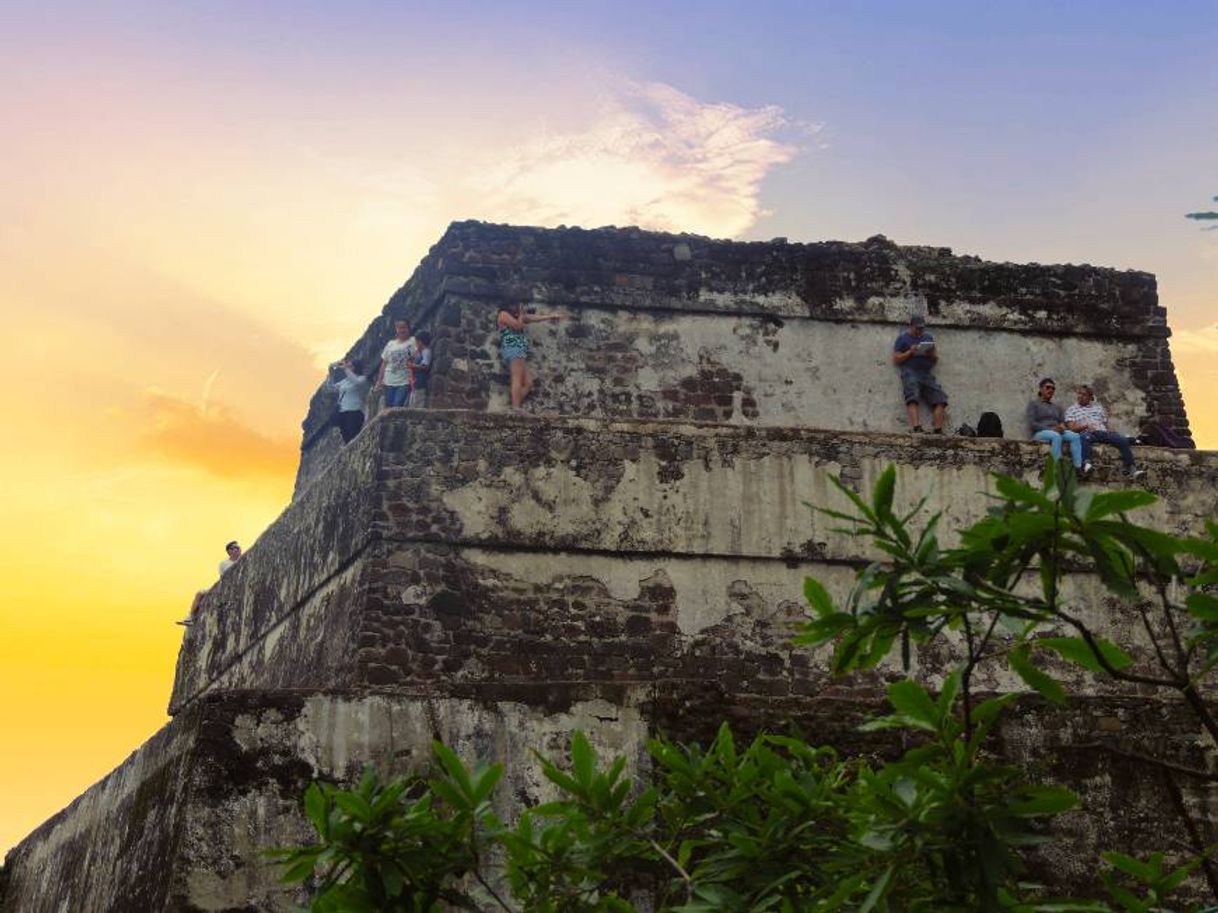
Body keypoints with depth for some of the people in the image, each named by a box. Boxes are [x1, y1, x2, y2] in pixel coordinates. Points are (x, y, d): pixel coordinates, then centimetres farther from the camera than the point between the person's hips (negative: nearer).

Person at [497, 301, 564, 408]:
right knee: (517, 380, -22)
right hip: (512, 351, -10)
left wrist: (552, 316, 32)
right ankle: (516, 409, -33)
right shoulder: (504, 314, 3)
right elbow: (518, 326, -7)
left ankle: (515, 407, -8)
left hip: (518, 353, 10)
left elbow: (535, 318, 31)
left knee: (528, 383, 1)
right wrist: (521, 313, 6)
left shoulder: (518, 316, 27)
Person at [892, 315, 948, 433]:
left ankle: (938, 431, -24)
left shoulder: (928, 337, 26)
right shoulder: (902, 338, 15)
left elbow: (936, 360, 23)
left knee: (939, 399, -18)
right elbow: (896, 359, 6)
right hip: (910, 373, -4)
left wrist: (931, 353, 1)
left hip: (927, 374, 4)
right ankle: (917, 430, -42)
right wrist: (910, 352, -7)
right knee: (912, 398, -30)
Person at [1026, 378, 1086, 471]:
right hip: (1040, 433, -5)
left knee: (1075, 436, -27)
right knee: (1056, 436, -39)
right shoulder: (1033, 404, 7)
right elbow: (1032, 425, -6)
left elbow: (1063, 422, 17)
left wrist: (1062, 427, -9)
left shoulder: (1057, 407, 26)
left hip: (1057, 432, 5)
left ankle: (1078, 465, -41)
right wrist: (1051, 429, -16)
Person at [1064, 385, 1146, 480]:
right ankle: (1084, 465, -61)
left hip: (1102, 432, 4)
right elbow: (1071, 427, 3)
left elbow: (1105, 424, 24)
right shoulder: (1071, 410, 17)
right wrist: (1085, 426, -13)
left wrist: (1107, 430, 2)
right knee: (1085, 438, -42)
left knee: (1123, 440, -22)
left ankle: (1131, 469, -26)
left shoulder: (1098, 407, 29)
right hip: (1087, 433, -4)